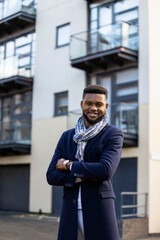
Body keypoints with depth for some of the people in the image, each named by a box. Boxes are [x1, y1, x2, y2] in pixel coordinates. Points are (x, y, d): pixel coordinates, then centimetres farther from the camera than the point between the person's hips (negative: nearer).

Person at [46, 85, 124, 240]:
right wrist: (82, 177, -11)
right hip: (70, 211, 4)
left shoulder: (113, 134, 0)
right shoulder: (67, 137, 12)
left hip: (100, 211, -3)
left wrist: (69, 165, -6)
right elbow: (51, 176, 5)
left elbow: (106, 170, -16)